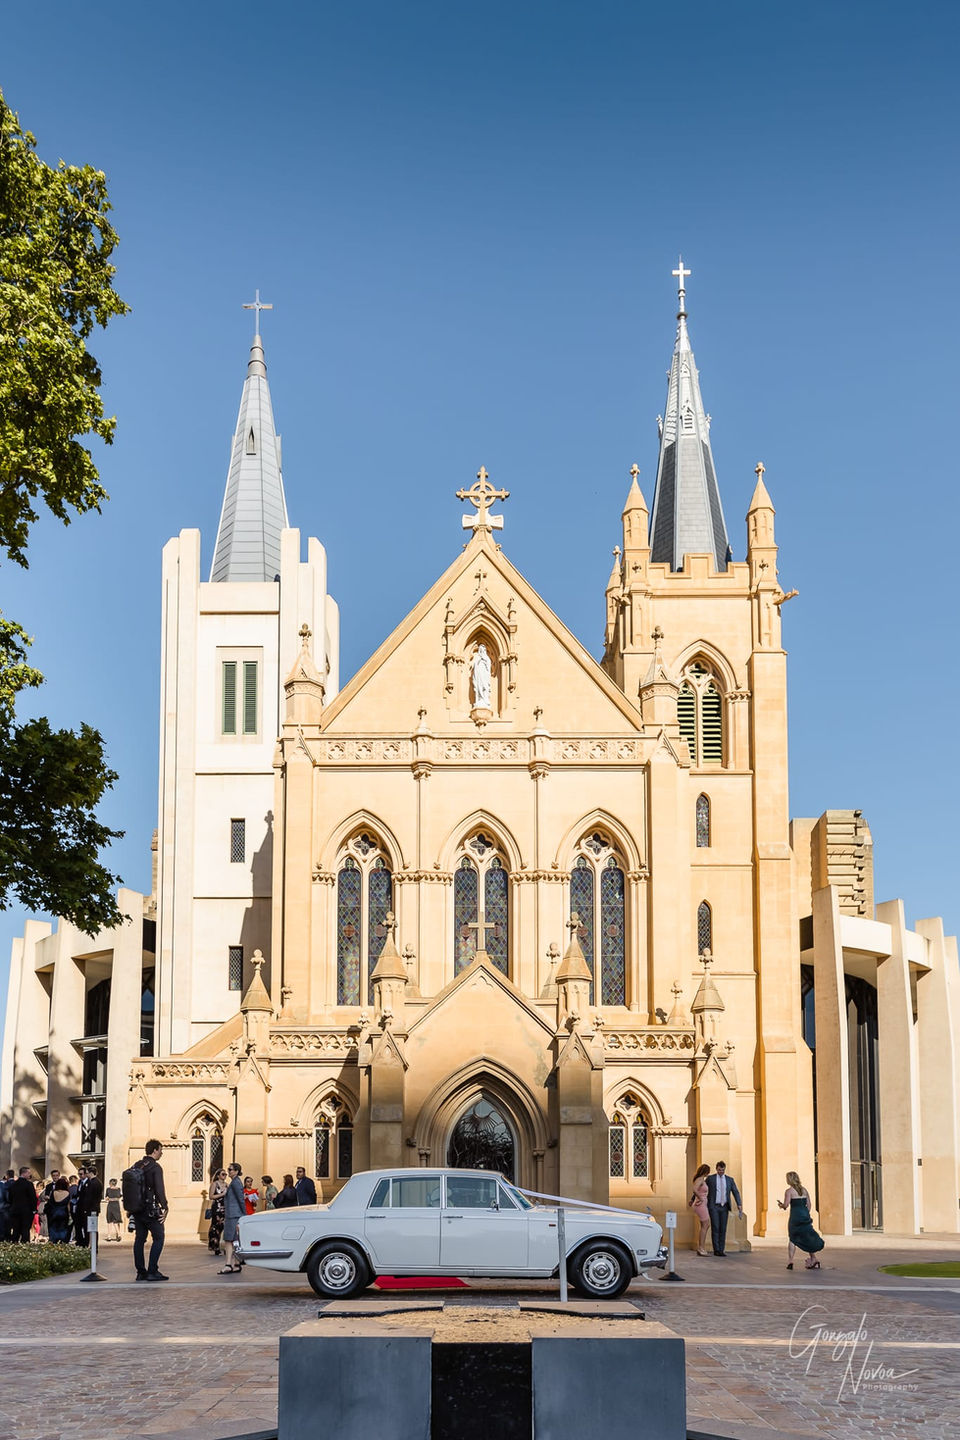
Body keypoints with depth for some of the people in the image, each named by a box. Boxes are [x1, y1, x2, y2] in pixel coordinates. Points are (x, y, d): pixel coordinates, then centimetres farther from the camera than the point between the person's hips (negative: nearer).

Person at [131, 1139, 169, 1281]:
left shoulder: (136, 1166, 11)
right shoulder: (155, 1167, -10)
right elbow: (159, 1189, -16)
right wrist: (164, 1207, -11)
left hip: (137, 1209, 7)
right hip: (151, 1209, -7)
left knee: (140, 1239, 10)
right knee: (158, 1238, -1)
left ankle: (141, 1272, 10)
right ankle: (152, 1271, -7)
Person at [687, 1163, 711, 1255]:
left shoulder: (702, 1180, 13)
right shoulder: (700, 1180, -16)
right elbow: (695, 1190, -33)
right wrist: (700, 1198, -21)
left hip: (703, 1205, 10)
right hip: (700, 1205, -10)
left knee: (707, 1226, 13)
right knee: (704, 1226, -7)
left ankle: (702, 1247, 16)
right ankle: (701, 1249, -5)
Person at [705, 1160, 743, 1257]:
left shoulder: (730, 1179, 8)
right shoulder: (710, 1178, 1)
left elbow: (736, 1193, 0)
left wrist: (739, 1204, -14)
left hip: (724, 1207, 3)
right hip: (714, 1206, -3)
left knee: (723, 1229, 1)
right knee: (715, 1228, -9)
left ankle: (721, 1250, 4)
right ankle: (716, 1250, -6)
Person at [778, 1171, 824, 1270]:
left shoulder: (789, 1191, -8)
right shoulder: (804, 1190, 10)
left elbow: (786, 1205, -14)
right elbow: (808, 1204, 11)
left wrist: (781, 1205, 7)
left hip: (795, 1216, -5)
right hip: (805, 1215, 5)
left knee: (792, 1239, 4)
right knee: (807, 1237, 13)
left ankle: (790, 1261, -1)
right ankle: (813, 1260, 9)